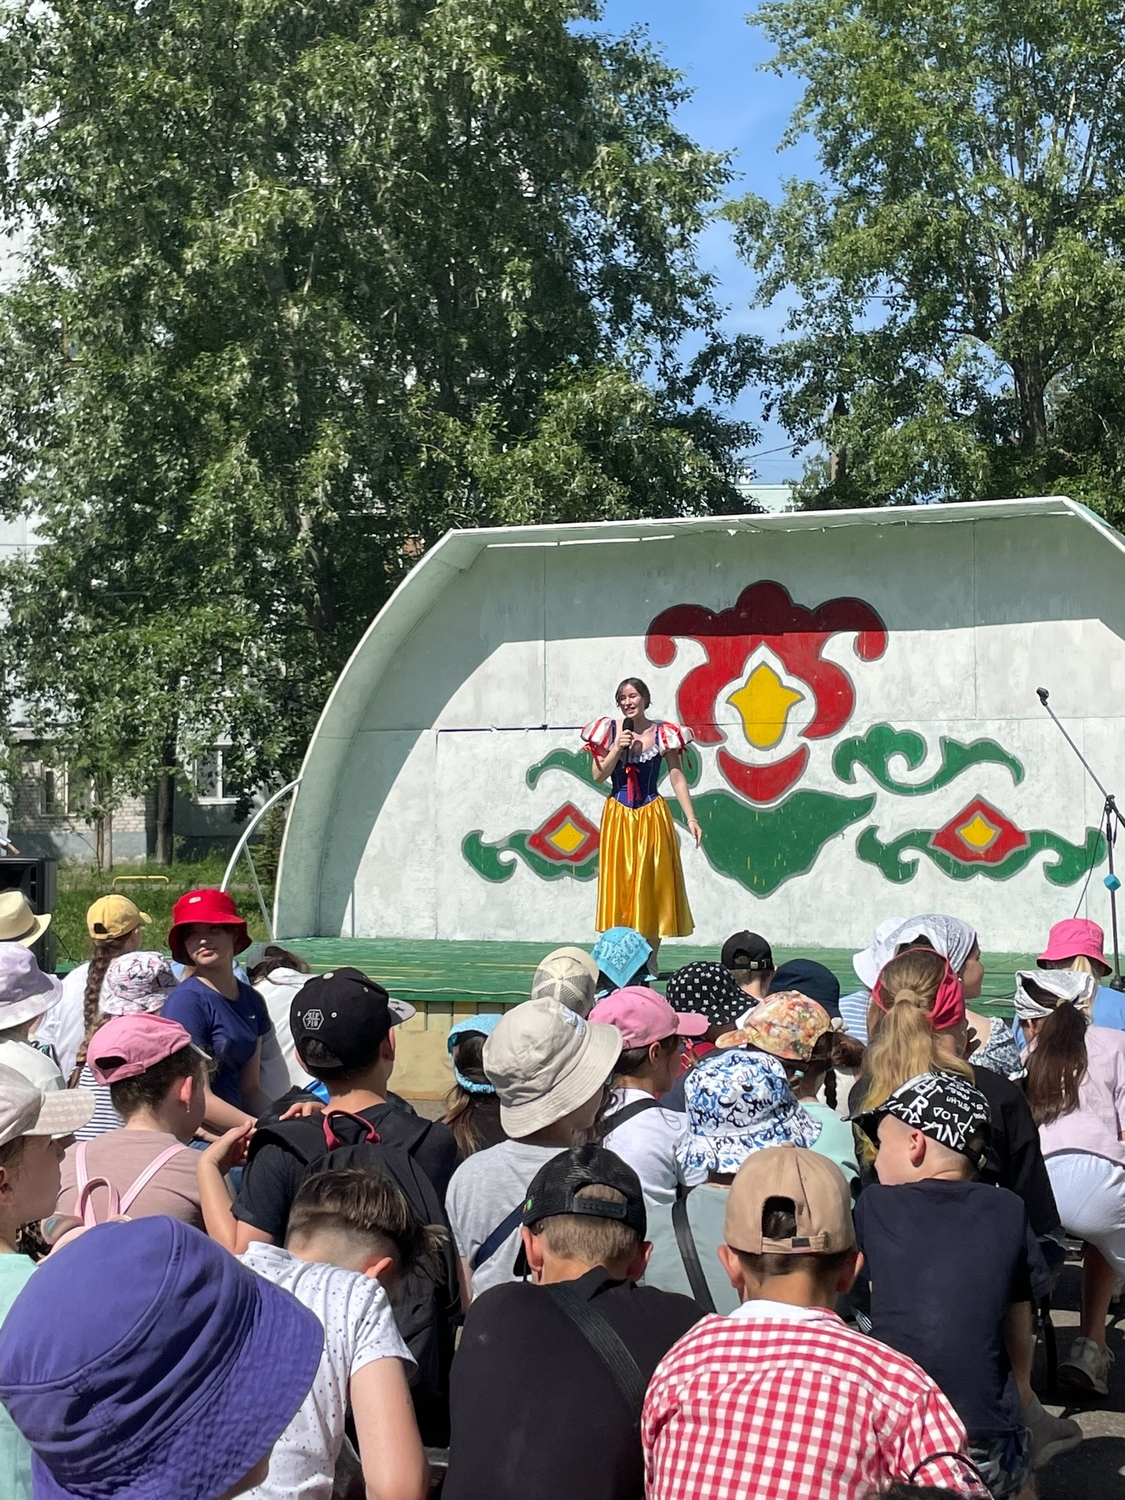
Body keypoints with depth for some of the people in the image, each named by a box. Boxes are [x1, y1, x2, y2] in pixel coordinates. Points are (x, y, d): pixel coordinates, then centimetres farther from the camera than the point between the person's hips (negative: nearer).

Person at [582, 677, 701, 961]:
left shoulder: (663, 733, -2)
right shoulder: (609, 731, 1)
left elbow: (677, 778, -2)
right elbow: (598, 776, -1)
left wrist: (691, 819, -9)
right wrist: (617, 749, -15)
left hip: (652, 817, -1)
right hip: (618, 817, 1)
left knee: (652, 887, 2)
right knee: (619, 886, 1)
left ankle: (650, 961, 10)